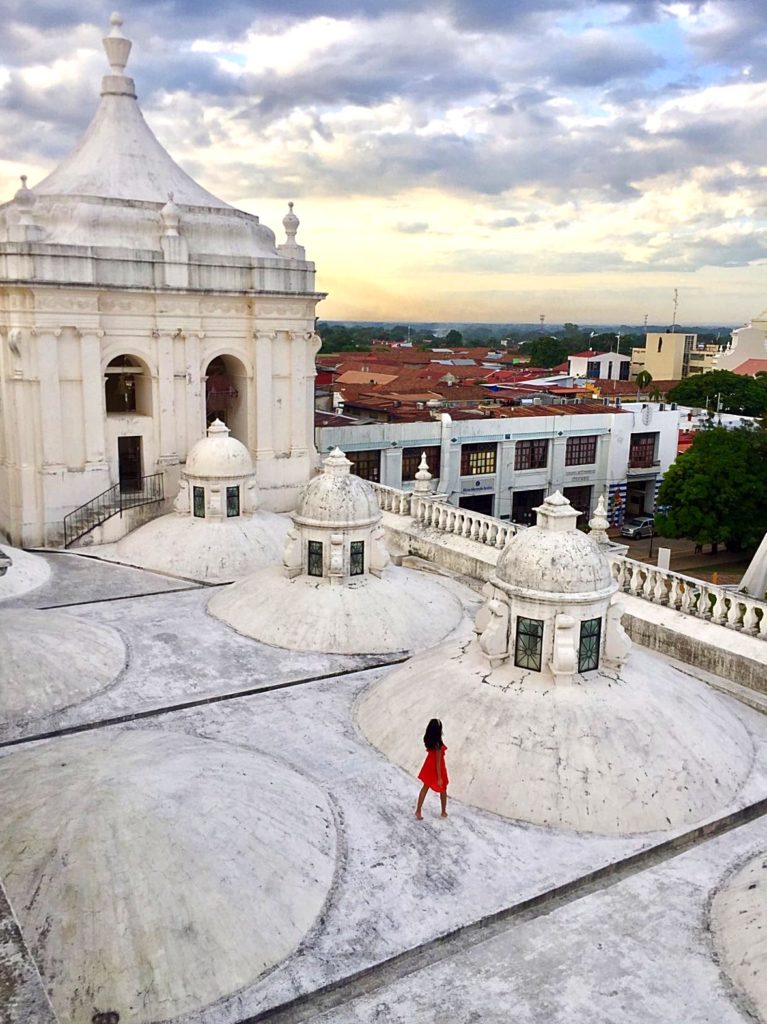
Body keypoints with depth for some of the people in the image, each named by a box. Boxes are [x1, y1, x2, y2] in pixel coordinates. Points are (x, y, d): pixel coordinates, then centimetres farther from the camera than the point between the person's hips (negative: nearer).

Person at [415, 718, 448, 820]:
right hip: (437, 768, -6)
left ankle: (418, 811, 27)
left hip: (429, 765, 6)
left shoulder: (428, 739, -15)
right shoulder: (438, 744, -36)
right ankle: (444, 812, 38)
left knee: (425, 787, 22)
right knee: (443, 790, 20)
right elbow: (438, 762, -27)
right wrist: (439, 778, -20)